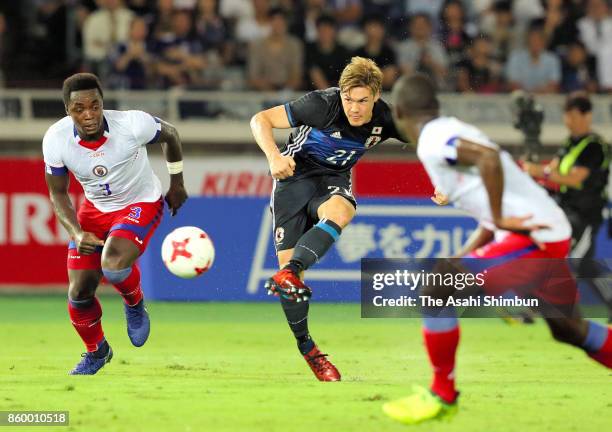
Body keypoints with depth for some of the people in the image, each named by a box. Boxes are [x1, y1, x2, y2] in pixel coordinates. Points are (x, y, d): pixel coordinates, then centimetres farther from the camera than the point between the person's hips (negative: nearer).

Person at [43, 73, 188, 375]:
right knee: (79, 293, -1)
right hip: (95, 209, 4)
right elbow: (57, 193, -7)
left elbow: (169, 134, -5)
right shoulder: (55, 140, -22)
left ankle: (135, 305, 5)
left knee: (113, 265, -32)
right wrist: (77, 233, -23)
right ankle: (96, 352, 31)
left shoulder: (133, 125, -30)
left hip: (142, 203, -3)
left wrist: (176, 183, 7)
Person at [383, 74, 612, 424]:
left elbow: (489, 158, -28)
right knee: (566, 328, 25)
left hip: (530, 235, -10)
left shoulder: (433, 140, -9)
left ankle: (443, 395, 3)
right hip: (555, 235, 10)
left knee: (436, 291, -6)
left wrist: (499, 219, -20)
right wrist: (464, 257, 24)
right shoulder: (453, 132, 19)